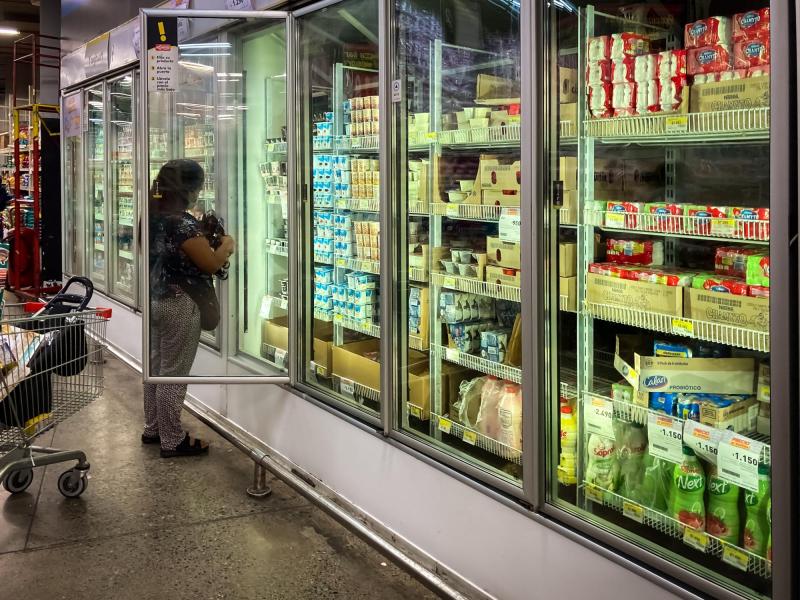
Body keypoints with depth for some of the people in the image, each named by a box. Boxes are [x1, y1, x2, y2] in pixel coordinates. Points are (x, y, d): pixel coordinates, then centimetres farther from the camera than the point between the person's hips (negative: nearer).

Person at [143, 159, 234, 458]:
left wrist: (202, 238, 12)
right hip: (179, 306, -9)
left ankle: (153, 428, 31)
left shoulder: (153, 217, 6)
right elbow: (211, 264, -18)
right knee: (173, 374, -1)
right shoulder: (183, 223, -22)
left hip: (155, 300, 9)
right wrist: (226, 245, 0)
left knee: (156, 366, 18)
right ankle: (172, 441, 9)